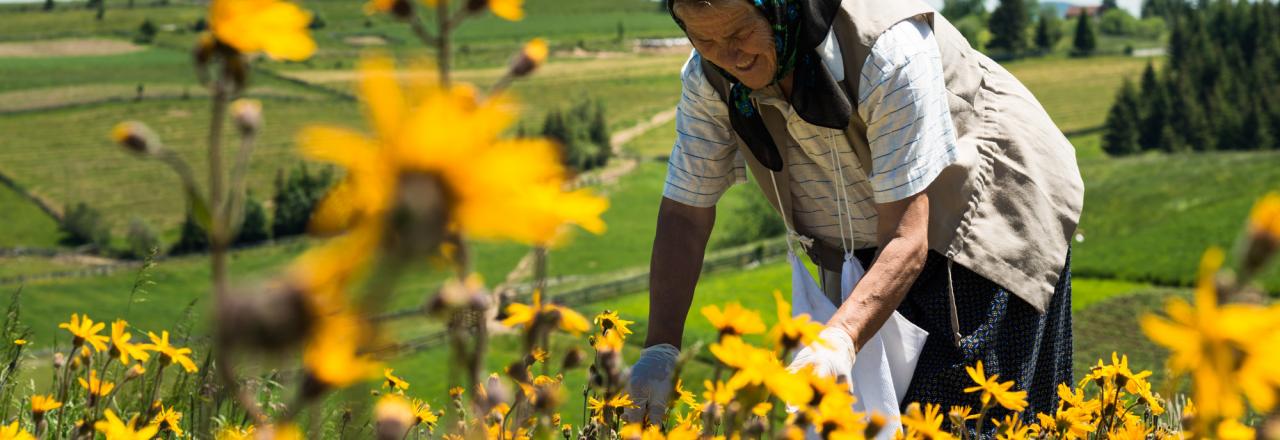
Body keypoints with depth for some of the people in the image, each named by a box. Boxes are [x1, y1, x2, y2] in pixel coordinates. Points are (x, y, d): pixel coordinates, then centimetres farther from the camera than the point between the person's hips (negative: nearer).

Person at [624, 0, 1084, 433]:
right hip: (869, 239, 5)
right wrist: (660, 348, -21)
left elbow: (906, 240, -37)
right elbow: (684, 214, -10)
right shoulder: (707, 78, -18)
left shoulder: (889, 48, -36)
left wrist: (838, 341, -51)